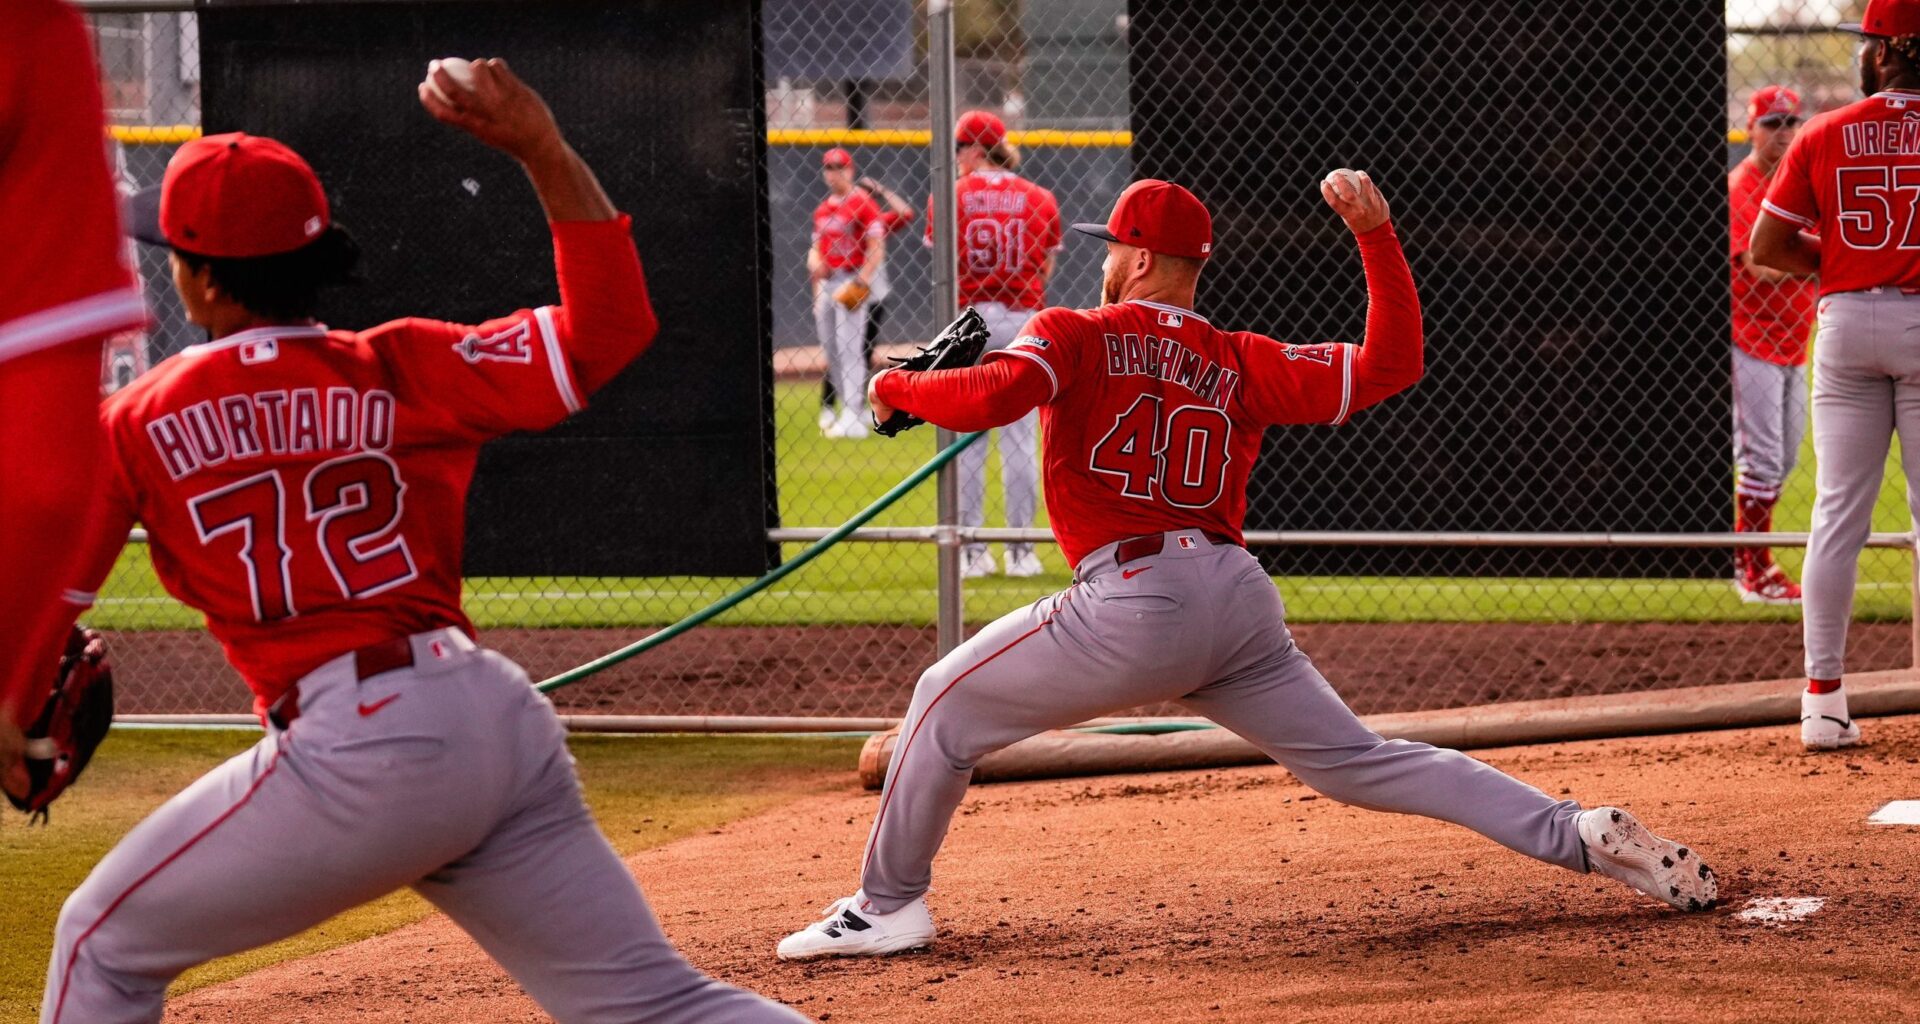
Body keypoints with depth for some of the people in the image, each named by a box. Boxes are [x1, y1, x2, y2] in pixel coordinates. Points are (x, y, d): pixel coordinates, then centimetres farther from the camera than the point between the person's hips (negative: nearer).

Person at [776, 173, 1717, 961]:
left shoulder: (1076, 337, 4)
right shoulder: (1241, 364, 15)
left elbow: (991, 396, -15)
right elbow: (1389, 366, 10)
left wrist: (898, 388, 4)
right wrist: (1375, 235, 13)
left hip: (1134, 606, -5)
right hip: (1240, 600, 5)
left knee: (948, 704, 14)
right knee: (1359, 762, 9)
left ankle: (887, 906, 17)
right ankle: (1580, 834, -2)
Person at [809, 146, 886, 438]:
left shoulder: (862, 204, -7)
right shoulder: (822, 209, 15)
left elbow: (876, 250, -12)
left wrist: (860, 282, -20)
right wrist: (814, 260, 3)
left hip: (851, 282, -8)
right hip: (825, 282, 8)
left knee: (849, 349, -11)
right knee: (830, 349, 10)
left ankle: (853, 420, -12)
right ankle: (851, 411, 20)